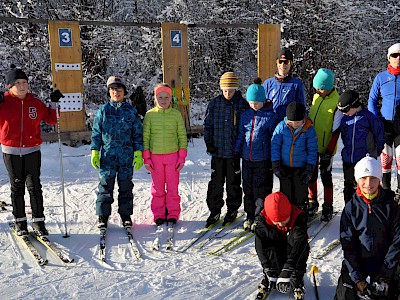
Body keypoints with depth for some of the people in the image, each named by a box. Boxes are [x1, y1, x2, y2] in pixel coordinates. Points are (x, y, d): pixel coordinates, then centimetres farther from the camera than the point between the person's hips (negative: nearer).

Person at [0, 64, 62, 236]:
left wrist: (54, 103, 0)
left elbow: (51, 120, 12)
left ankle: (38, 221, 9)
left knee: (34, 186, 0)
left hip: (32, 150, 1)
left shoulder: (36, 103, 5)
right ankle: (20, 222, 20)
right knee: (17, 187, 8)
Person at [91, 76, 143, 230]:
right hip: (107, 155, 0)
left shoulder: (131, 111, 6)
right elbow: (96, 133, 8)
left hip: (127, 156, 1)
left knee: (126, 186, 7)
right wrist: (95, 152, 2)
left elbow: (138, 133, 7)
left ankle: (126, 215, 19)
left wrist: (138, 153, 0)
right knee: (106, 185, 1)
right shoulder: (103, 110, 6)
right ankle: (103, 216, 12)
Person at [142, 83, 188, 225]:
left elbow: (182, 136, 5)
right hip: (155, 156, 0)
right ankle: (158, 214, 19)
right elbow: (145, 137, 3)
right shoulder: (150, 115, 1)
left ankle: (173, 214, 17)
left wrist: (182, 157, 0)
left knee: (173, 186, 4)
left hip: (173, 155, 0)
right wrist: (146, 158, -1)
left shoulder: (176, 114, 2)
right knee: (157, 187, 8)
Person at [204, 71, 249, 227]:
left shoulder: (243, 104, -3)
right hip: (217, 151, 2)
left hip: (234, 151, -1)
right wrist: (209, 143, -2)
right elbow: (208, 125, 8)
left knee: (233, 182, 10)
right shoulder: (214, 103, 2)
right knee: (216, 182, 8)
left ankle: (232, 210, 26)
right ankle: (215, 211, 20)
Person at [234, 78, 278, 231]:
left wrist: (274, 160, -4)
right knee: (248, 188, 12)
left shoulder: (270, 116, -6)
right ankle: (249, 216, 25)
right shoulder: (245, 115, 7)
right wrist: (237, 152, 8)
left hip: (262, 160, -5)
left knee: (260, 190, 2)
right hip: (247, 158, 5)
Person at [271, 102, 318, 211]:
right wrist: (276, 165, -7)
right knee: (285, 193, 14)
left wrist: (309, 169, -6)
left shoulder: (309, 129, -12)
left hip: (301, 168, -1)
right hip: (284, 167, 1)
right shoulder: (281, 126, -11)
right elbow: (275, 145, -5)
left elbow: (312, 150, -4)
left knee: (301, 194, 11)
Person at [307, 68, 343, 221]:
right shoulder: (316, 96, 4)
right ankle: (312, 203, 30)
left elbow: (336, 130, -15)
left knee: (326, 177, 4)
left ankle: (328, 208, 17)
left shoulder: (337, 102, -16)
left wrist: (329, 152, -16)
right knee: (311, 175, 14)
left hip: (326, 148, -6)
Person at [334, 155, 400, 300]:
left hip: (384, 264, 0)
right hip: (356, 264, 0)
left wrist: (385, 274, -11)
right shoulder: (351, 208, -5)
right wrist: (358, 279, -13)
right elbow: (347, 244, -6)